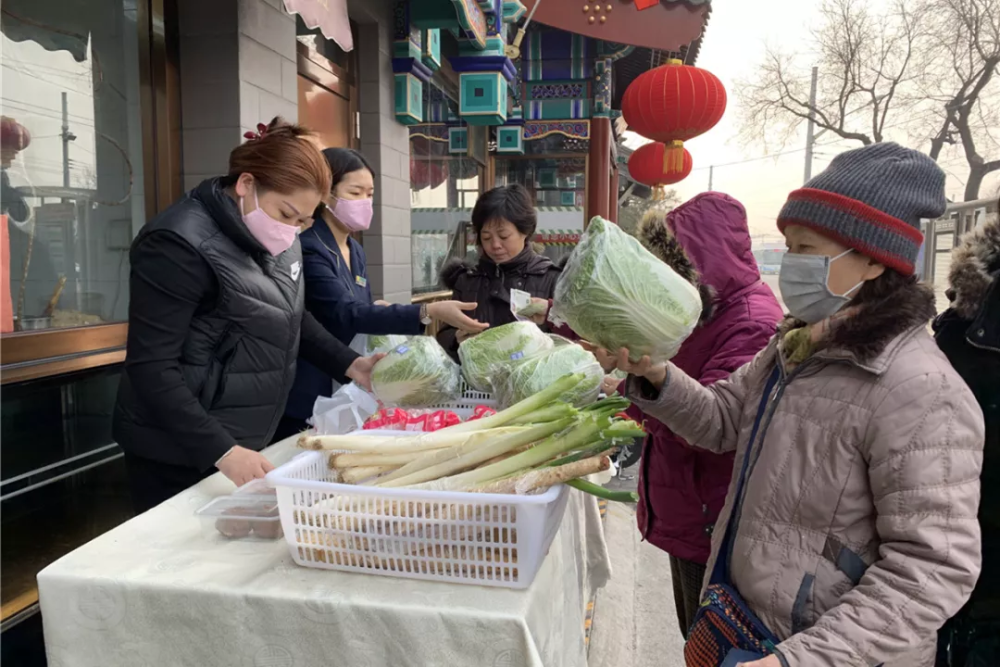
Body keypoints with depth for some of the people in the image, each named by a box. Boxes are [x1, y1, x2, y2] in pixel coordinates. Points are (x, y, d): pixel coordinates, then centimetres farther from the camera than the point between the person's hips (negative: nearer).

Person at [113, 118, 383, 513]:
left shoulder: (275, 239, 5)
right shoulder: (180, 245, -21)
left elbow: (293, 319, 17)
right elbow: (152, 369, -23)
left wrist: (350, 365, 3)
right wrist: (221, 450, -29)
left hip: (247, 444, 8)